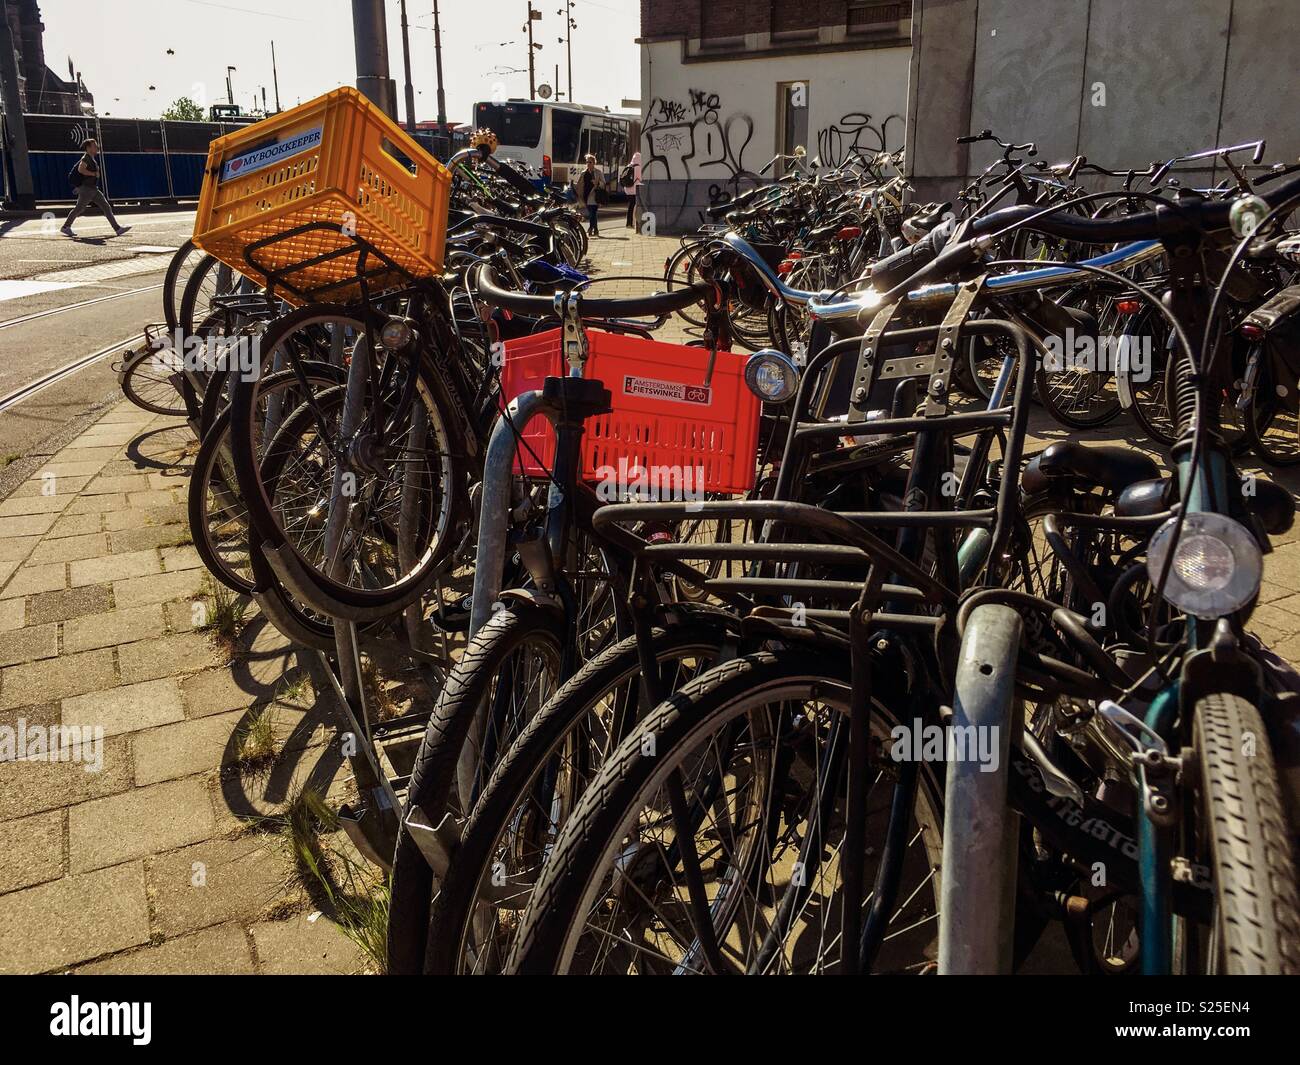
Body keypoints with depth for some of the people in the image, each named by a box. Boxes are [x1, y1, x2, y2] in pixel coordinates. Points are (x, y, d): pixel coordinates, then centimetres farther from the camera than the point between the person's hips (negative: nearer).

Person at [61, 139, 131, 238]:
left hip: (94, 189, 9)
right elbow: (80, 169, -26)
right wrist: (94, 174, -19)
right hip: (86, 189, -9)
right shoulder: (86, 157, -11)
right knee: (78, 209, -2)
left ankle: (117, 229, -1)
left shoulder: (93, 158, 16)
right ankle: (65, 227, 9)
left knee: (107, 207, 2)